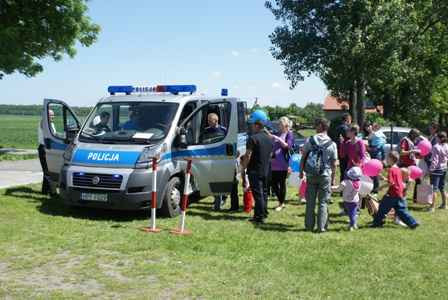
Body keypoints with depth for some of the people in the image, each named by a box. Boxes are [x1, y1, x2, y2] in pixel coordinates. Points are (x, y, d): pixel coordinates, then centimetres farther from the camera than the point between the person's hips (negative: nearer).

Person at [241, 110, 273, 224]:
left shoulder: (253, 138, -16)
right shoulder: (269, 138, 9)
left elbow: (248, 156, -17)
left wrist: (243, 166, -5)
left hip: (255, 171, -7)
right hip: (266, 171, 8)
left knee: (258, 194, -5)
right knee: (264, 192, 17)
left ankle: (259, 217, -4)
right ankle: (264, 213, 27)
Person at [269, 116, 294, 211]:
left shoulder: (289, 134, -1)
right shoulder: (278, 133, 16)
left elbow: (287, 145, -13)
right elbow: (273, 145, 24)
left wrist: (277, 139, -18)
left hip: (283, 163, -6)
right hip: (274, 162, 6)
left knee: (282, 183, 1)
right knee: (274, 183, 7)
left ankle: (281, 204, 13)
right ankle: (281, 202, 23)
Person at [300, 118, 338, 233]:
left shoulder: (310, 140, -4)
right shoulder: (332, 144, -4)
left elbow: (303, 158, 0)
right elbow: (334, 164, -2)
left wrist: (301, 171, 12)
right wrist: (333, 178, 7)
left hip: (311, 175, 1)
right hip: (325, 176, -1)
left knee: (310, 202, 10)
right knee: (323, 202, 6)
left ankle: (309, 226, 15)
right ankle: (321, 227, 5)